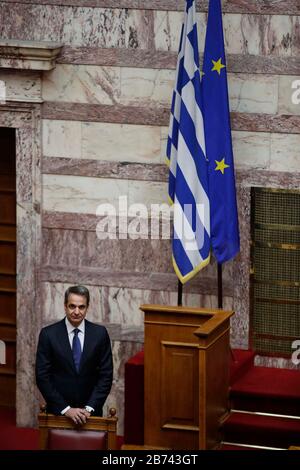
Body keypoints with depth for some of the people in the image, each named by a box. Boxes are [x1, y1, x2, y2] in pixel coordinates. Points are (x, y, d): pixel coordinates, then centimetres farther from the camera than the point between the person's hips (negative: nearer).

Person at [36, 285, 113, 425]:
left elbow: (106, 376, -1)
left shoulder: (100, 333, -2)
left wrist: (89, 408, -11)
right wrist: (65, 409, -13)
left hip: (90, 412, 1)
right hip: (58, 412, -1)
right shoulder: (48, 334, -6)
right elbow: (42, 377, -7)